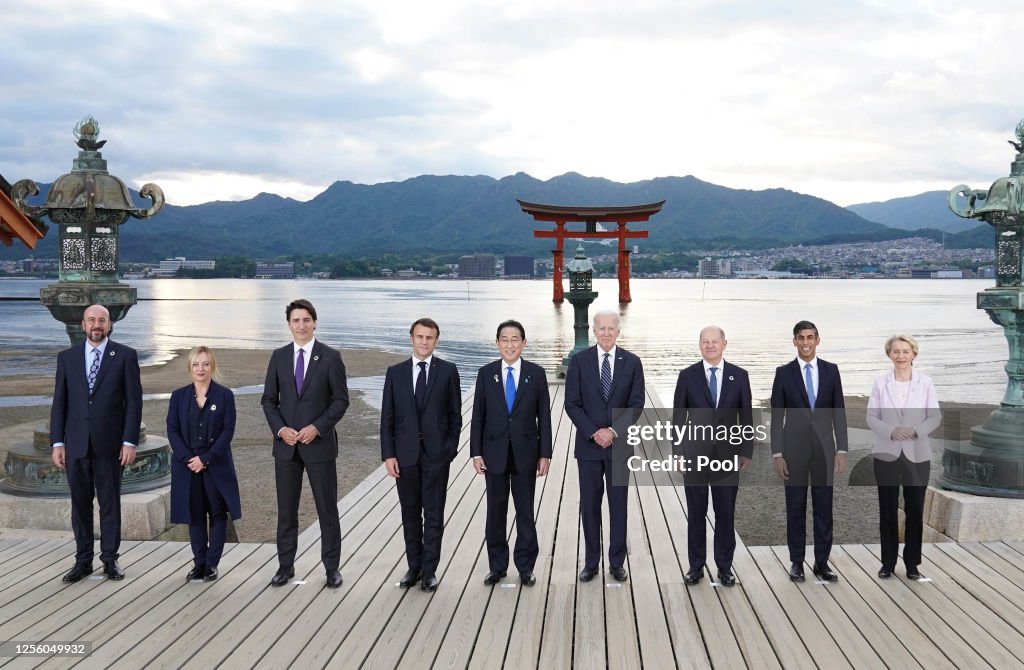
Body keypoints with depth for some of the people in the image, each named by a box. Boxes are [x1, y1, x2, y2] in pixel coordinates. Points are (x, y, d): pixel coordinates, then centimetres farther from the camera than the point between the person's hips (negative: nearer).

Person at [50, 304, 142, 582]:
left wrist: (130, 441, -9)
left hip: (109, 442, -2)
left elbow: (134, 401, -3)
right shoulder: (67, 357, 7)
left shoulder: (125, 356, -1)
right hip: (75, 443, 2)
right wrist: (57, 442, 1)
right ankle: (83, 560, 18)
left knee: (110, 502, 7)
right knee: (80, 503, 8)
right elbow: (59, 403, 7)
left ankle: (110, 559, 17)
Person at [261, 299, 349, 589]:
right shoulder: (279, 356, 5)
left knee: (327, 508, 4)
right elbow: (268, 399, 7)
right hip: (285, 444, 3)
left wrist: (317, 427, -15)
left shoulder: (330, 357, -4)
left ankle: (332, 567, 15)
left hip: (319, 443, -3)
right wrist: (280, 429, -8)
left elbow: (341, 400, -4)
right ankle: (285, 565, 22)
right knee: (286, 509, 10)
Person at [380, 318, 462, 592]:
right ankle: (414, 566, 23)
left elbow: (455, 414, 2)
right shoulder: (395, 372, 4)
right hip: (405, 454, 2)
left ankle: (430, 570, 12)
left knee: (433, 514, 3)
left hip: (436, 453, -2)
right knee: (410, 513, 11)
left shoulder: (448, 371, 1)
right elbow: (387, 417, 3)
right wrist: (388, 454, -3)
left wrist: (451, 448, -4)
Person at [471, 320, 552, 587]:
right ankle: (497, 566, 20)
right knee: (496, 510, 9)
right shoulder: (486, 373, 0)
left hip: (525, 452, -1)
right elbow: (478, 416, 2)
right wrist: (476, 453, -3)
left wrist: (545, 454, -3)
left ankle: (525, 567, 19)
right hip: (494, 452, 1)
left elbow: (544, 416, 0)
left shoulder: (536, 373, -1)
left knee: (525, 510, 7)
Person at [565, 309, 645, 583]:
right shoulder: (579, 360, -2)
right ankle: (591, 562, 17)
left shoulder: (632, 362, 0)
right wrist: (593, 433, -14)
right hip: (588, 445, 0)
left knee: (618, 505, 7)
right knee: (589, 505, 6)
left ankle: (617, 562, 17)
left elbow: (636, 404, -3)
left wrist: (613, 431, -14)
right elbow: (571, 403, -4)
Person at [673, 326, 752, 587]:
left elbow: (746, 416, 5)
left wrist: (746, 451, 2)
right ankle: (696, 566, 17)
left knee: (726, 513, 6)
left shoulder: (739, 375, 2)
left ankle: (724, 567, 18)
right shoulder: (687, 376, 0)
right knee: (696, 513, 7)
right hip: (694, 454, 0)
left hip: (727, 454, 1)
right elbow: (678, 416, 2)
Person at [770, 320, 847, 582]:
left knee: (824, 507, 6)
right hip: (795, 448, -1)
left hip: (824, 447, 1)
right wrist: (777, 454, -7)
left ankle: (821, 562, 15)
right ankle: (796, 562, 15)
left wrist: (842, 449, -1)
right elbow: (776, 415, -1)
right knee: (796, 508, 5)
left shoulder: (831, 370, 4)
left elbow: (839, 411, 5)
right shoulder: (784, 372, -1)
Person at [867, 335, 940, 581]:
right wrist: (891, 431, -18)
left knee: (915, 510, 6)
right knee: (887, 510, 7)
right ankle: (888, 562, 18)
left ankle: (912, 563, 18)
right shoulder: (880, 383, 0)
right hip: (887, 454, 0)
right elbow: (871, 417, -1)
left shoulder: (925, 382, -1)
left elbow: (935, 416, -1)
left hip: (917, 455, 0)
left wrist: (916, 430, -18)